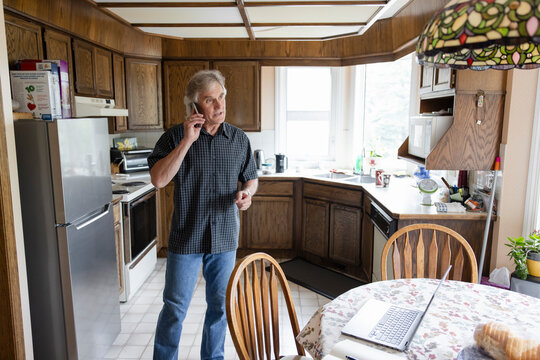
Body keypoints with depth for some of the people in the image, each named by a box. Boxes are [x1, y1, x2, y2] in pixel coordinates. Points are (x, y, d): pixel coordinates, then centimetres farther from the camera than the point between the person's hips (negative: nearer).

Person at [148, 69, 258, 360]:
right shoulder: (175, 137, -7)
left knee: (220, 305, 17)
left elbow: (251, 178, 12)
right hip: (186, 238, -3)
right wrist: (187, 141, -23)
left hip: (225, 237, 3)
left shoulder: (239, 138, 2)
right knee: (175, 308, 9)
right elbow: (158, 179, -18)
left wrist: (246, 193, -12)